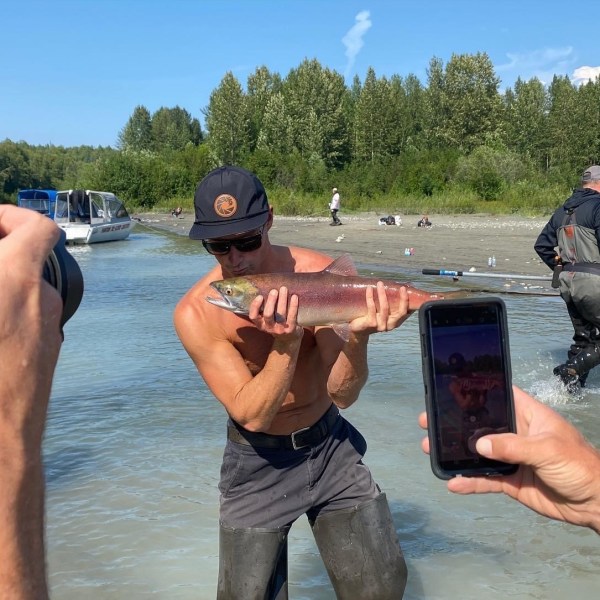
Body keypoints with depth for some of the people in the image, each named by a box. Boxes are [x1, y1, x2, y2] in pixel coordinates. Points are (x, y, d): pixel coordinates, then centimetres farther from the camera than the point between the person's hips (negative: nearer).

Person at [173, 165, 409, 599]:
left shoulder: (321, 274, -18)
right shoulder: (195, 313, -21)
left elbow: (342, 395, -16)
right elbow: (252, 416, -23)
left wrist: (358, 336, -36)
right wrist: (287, 343, -38)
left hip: (329, 445, 2)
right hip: (259, 463, -1)